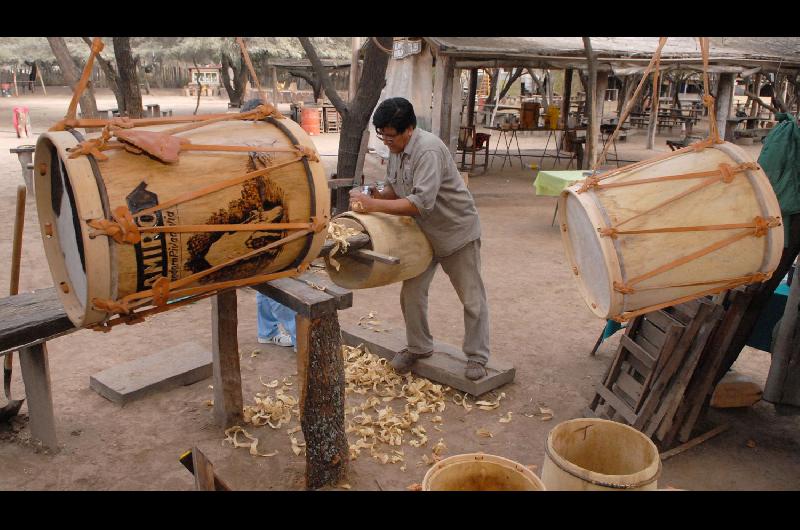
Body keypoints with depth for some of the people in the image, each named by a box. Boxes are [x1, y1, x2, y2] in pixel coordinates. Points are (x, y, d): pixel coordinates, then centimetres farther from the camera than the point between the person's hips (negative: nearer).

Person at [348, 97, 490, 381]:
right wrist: (378, 195, -14)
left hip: (458, 232, -7)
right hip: (423, 233, 7)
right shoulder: (396, 148, -4)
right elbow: (395, 187, 9)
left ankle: (477, 357, 20)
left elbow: (422, 203, -39)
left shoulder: (428, 150, -30)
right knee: (411, 294, 7)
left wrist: (373, 204, -39)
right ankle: (418, 347, 27)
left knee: (472, 298, 5)